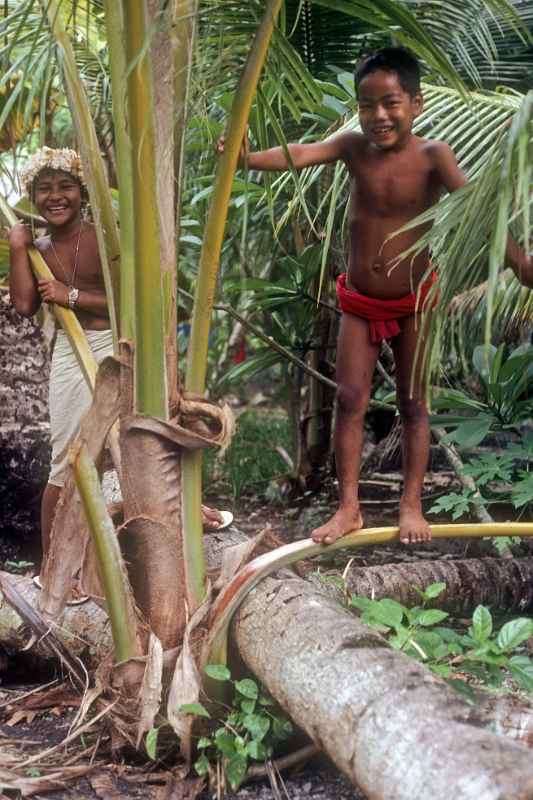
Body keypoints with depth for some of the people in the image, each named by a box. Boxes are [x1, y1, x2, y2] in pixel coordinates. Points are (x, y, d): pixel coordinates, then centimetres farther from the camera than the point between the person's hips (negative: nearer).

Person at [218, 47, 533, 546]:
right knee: (349, 401, 1)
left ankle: (411, 506, 17)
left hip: (413, 301, -2)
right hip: (359, 301, 2)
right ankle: (349, 508, 8)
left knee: (412, 403, 7)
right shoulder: (354, 147, -9)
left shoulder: (431, 155, -16)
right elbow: (300, 155, -25)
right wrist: (248, 159, -45)